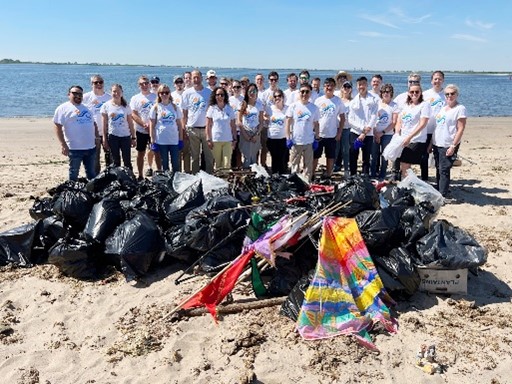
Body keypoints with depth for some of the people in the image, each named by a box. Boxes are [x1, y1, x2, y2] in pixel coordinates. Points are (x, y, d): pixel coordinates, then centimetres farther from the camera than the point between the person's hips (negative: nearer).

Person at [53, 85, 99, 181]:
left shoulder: (86, 108, 18)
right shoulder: (63, 108, -3)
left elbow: (93, 123, 25)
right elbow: (58, 127, -10)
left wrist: (97, 135, 8)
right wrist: (63, 144, -18)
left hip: (91, 147, 6)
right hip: (75, 148, -6)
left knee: (91, 173, 14)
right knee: (74, 173, 4)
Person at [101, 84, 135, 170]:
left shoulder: (126, 106, 3)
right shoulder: (106, 106, 1)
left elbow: (130, 123, 6)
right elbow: (104, 124, 2)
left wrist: (133, 137, 3)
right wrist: (104, 139, -1)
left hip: (125, 136, 0)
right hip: (113, 136, 0)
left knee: (127, 161, 2)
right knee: (116, 162, 6)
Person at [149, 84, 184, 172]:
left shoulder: (175, 107, 6)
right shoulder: (155, 107, 2)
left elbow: (179, 124, 8)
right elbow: (152, 125, 1)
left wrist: (181, 139, 2)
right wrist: (153, 141, -5)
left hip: (174, 140, 1)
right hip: (161, 141, -1)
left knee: (176, 165, 4)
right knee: (164, 165, 7)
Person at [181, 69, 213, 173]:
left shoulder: (209, 92, 3)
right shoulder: (187, 93, 3)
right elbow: (184, 112, 5)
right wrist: (184, 128, -1)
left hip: (206, 128, 0)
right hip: (192, 129, 0)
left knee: (209, 156, 3)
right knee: (194, 156, 8)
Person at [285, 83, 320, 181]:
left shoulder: (314, 108, 2)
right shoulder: (293, 106, -2)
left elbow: (316, 124, 8)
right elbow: (288, 123, -1)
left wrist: (316, 139, 3)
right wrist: (288, 138, -6)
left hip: (309, 142, 1)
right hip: (295, 141, -1)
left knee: (308, 165, 8)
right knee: (294, 165, 9)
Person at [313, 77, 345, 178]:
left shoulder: (338, 101, 1)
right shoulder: (318, 100, -1)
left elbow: (342, 118, 5)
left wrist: (339, 133, -1)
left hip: (332, 135, 1)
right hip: (319, 134, -1)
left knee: (330, 157, 9)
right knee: (315, 156, 4)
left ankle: (328, 175, 21)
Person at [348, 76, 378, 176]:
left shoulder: (373, 100, 3)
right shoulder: (353, 101, 8)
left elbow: (374, 117, -5)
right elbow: (350, 120, 1)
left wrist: (365, 133, -13)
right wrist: (362, 128, -12)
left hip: (368, 134, -1)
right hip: (355, 133, 1)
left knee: (366, 158, 5)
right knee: (353, 158, 2)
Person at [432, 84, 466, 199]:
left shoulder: (460, 109, -6)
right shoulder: (443, 108, 15)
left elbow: (461, 129, -12)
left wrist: (453, 146, -18)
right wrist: (431, 142, 15)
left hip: (448, 146, -7)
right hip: (437, 144, 7)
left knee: (444, 170, -8)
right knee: (438, 169, 12)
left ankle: (443, 195, -4)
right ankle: (438, 191, 22)